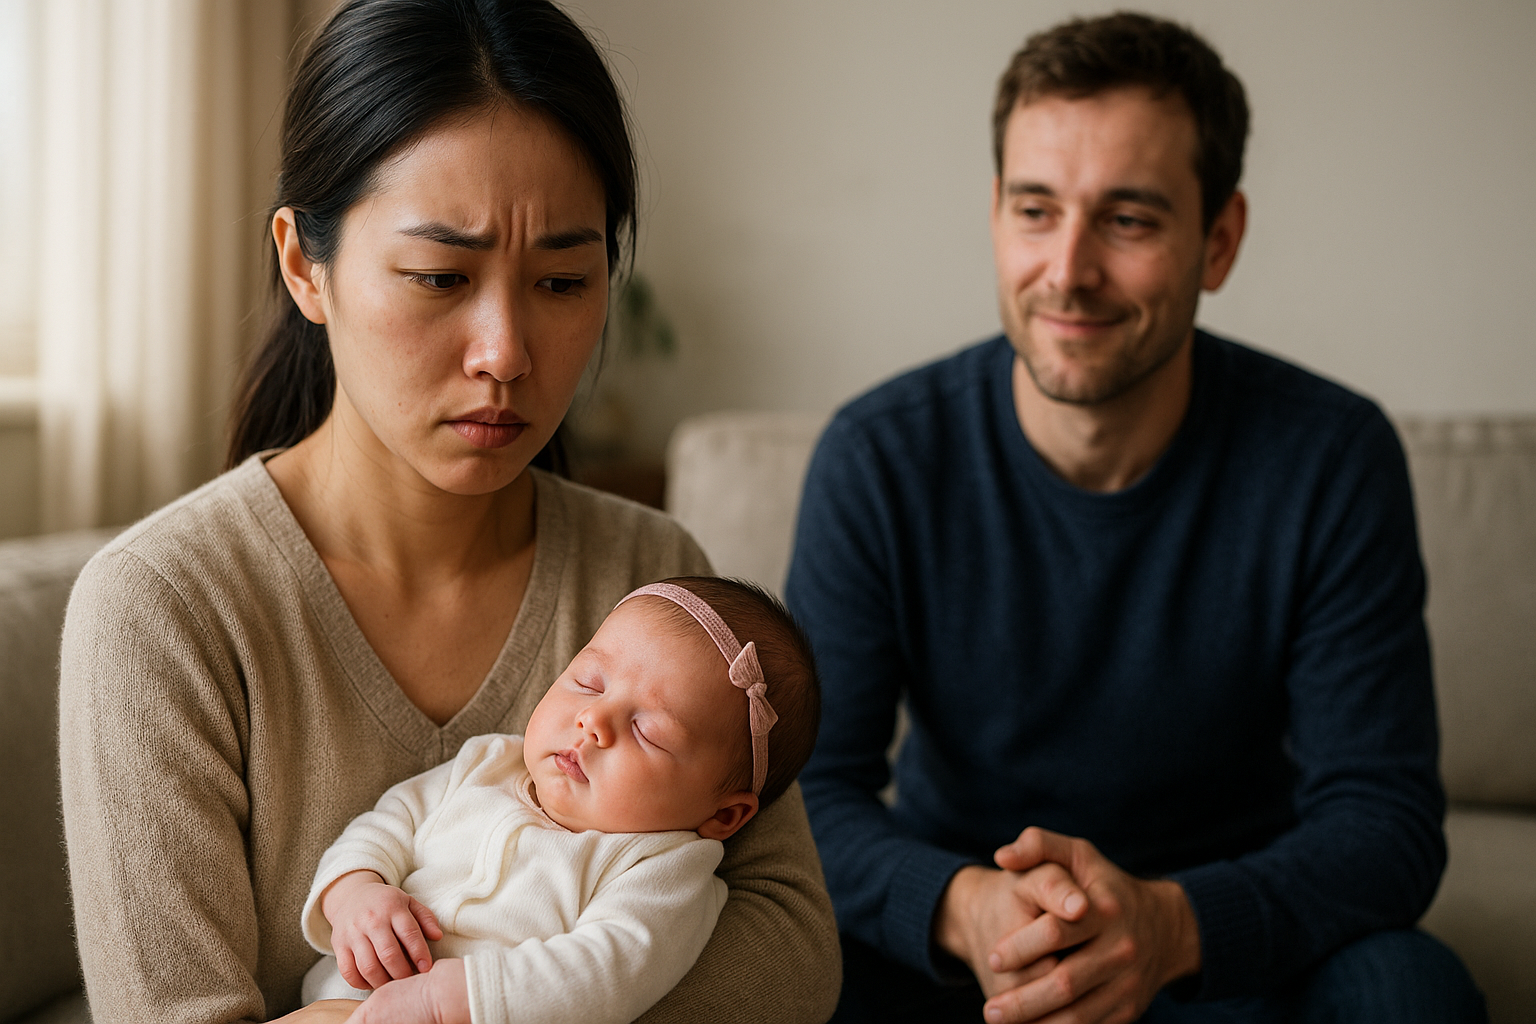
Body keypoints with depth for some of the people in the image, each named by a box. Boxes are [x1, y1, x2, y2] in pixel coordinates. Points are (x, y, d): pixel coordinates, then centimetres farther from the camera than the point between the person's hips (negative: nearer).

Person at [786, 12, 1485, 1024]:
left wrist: (1172, 922, -35)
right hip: (957, 936, 0)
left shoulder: (1334, 460, -13)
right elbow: (816, 789, -12)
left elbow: (1387, 813, -15)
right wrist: (961, 905, -35)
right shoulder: (877, 459, -12)